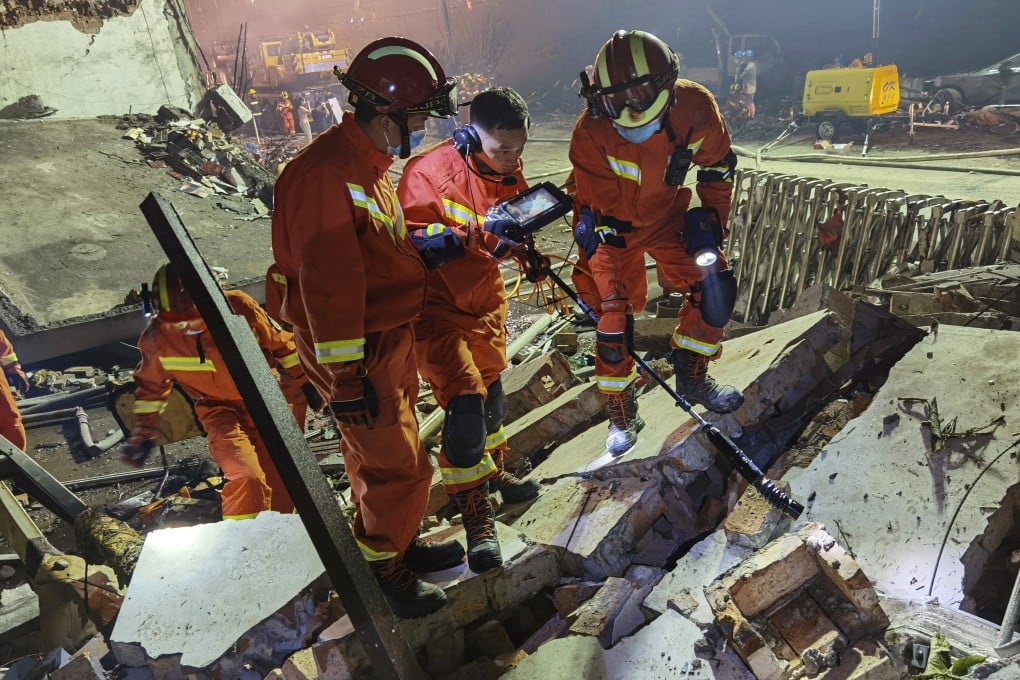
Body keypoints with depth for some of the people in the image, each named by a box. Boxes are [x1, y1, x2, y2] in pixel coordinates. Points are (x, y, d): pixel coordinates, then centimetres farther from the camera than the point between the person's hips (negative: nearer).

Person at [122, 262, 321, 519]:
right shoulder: (157, 336, -16)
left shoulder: (238, 306, -21)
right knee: (246, 477, -25)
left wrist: (306, 383, 3)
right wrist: (143, 436, 7)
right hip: (218, 410, -1)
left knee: (280, 483, 10)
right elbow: (150, 386, 4)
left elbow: (280, 343, -4)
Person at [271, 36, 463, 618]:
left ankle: (401, 542, 41)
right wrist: (347, 375, -24)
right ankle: (384, 568, 23)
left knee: (383, 456, 22)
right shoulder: (325, 175, -24)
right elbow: (328, 283, -27)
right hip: (360, 353, -10)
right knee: (399, 467, 1)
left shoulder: (370, 164, 9)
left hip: (391, 338, 10)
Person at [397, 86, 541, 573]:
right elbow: (412, 244, -29)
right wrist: (479, 230, -37)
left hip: (485, 303, 7)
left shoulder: (507, 172, 0)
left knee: (490, 388, 21)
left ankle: (493, 471, 47)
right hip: (436, 309, -7)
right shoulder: (430, 172, -22)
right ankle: (475, 515, 3)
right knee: (465, 402, -14)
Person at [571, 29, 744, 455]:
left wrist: (711, 220, -11)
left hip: (670, 216, 3)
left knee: (715, 289, -8)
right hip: (615, 227, -3)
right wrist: (607, 295, -25)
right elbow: (597, 214, -25)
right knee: (613, 321, -6)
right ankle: (621, 416, 16)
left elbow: (718, 168, -2)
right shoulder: (591, 133, -30)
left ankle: (691, 379, 16)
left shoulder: (695, 108, -23)